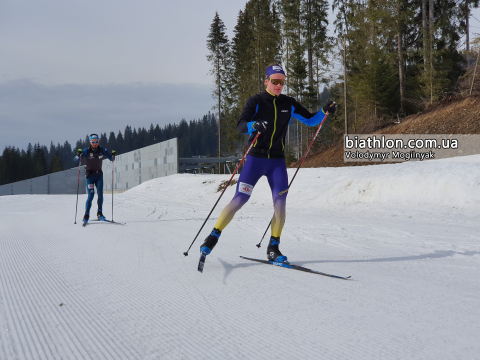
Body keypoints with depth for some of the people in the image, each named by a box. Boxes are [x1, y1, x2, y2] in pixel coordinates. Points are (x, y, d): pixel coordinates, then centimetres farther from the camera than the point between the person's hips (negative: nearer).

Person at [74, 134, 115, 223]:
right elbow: (76, 160, -13)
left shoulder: (102, 150, -2)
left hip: (99, 175, 2)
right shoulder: (86, 151, -10)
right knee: (91, 195, -10)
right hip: (90, 176, -2)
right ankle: (86, 214, 1)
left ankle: (99, 213, 3)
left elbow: (111, 159, 4)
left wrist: (113, 156, -18)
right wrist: (78, 155, -33)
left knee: (100, 193, -11)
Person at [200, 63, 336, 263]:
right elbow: (241, 125, -20)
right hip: (256, 158, -3)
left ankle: (273, 248, 2)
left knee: (280, 201, -11)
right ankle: (213, 237, 6)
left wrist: (324, 112, -3)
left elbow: (310, 120, 15)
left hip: (277, 161, 3)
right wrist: (254, 125, -41)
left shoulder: (289, 104, 7)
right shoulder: (255, 101, -5)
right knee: (239, 200, -8)